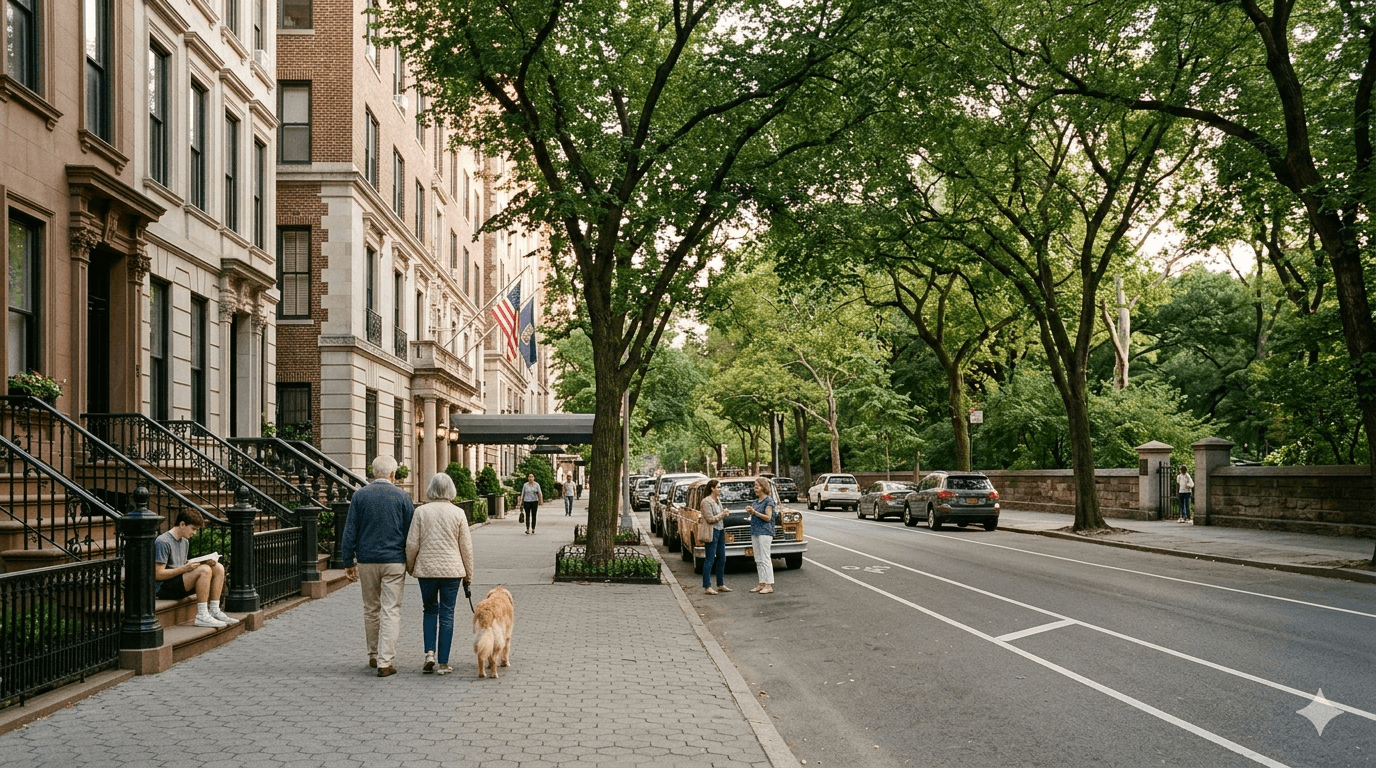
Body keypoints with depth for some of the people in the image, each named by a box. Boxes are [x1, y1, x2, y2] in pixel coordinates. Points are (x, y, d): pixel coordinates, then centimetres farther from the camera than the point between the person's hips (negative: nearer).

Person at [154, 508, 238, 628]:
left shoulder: (185, 542, 18)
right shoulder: (163, 542, -13)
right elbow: (158, 575, -18)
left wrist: (202, 562, -1)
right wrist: (184, 568, -26)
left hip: (180, 584, 9)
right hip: (164, 588, -9)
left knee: (218, 568, -3)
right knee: (204, 570, -29)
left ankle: (214, 611, -7)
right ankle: (202, 616, -28)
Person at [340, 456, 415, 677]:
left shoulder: (360, 495, 1)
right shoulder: (402, 497, -3)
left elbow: (350, 532, 1)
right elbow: (410, 532, 0)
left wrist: (349, 562, 7)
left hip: (367, 561, 2)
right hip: (394, 562, -2)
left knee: (371, 609, 16)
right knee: (391, 611, 0)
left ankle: (374, 656, 28)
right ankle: (385, 662, -4)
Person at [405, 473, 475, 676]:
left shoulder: (421, 511, -4)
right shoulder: (458, 513, -3)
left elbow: (412, 544, -3)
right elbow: (466, 547, 1)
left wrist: (410, 566, 14)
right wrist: (468, 574, 11)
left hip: (426, 568, 1)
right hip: (452, 569, 0)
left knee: (430, 610, 16)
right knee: (447, 614, 5)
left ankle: (429, 652, 0)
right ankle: (443, 663, 6)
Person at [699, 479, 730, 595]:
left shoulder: (718, 500, 14)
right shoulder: (706, 501, -13)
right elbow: (710, 519, -19)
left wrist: (724, 513, 7)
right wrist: (722, 515, -9)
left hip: (720, 531, 9)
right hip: (711, 532, -9)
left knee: (721, 559, 12)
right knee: (710, 560, -6)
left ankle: (721, 585, 20)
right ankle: (707, 587, -2)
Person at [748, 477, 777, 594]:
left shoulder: (768, 500, -7)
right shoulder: (755, 501, 16)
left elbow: (768, 517, -14)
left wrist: (755, 512, -19)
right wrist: (750, 512, 5)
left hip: (764, 532, -8)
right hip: (755, 532, 8)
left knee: (765, 559, -9)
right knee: (758, 560, 8)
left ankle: (769, 585, -7)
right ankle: (762, 584, 12)